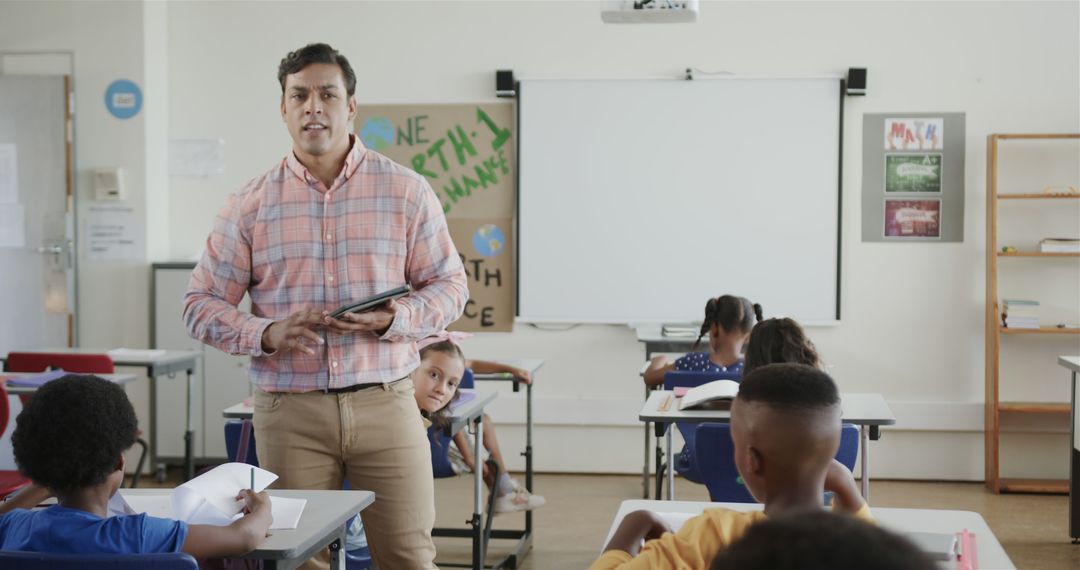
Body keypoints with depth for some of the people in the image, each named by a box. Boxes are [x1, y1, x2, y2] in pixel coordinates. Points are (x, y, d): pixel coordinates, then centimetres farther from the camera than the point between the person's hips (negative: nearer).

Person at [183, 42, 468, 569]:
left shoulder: (406, 191, 3)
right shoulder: (250, 205, 4)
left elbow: (449, 285, 6)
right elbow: (201, 304, 5)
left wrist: (395, 320, -14)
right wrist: (266, 334, -13)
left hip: (384, 403, 0)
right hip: (289, 411, 1)